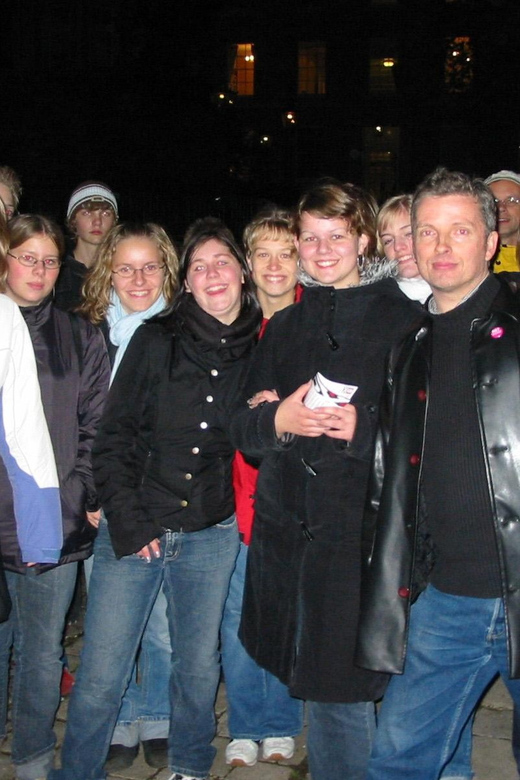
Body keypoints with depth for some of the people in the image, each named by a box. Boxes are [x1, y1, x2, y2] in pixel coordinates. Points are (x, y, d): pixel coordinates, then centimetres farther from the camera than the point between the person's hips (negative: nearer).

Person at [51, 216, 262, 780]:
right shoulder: (156, 339, -3)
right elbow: (113, 437, -4)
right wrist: (127, 519, -9)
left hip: (212, 534, 2)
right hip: (134, 529, -2)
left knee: (198, 663, 16)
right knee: (100, 675, 1)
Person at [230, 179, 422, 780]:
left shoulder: (401, 319, -2)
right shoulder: (285, 326, 15)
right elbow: (243, 428, 12)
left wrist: (363, 427, -19)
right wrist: (276, 420, -9)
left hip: (362, 528, -5)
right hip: (285, 527, 5)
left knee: (340, 689, -1)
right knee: (307, 679, 13)